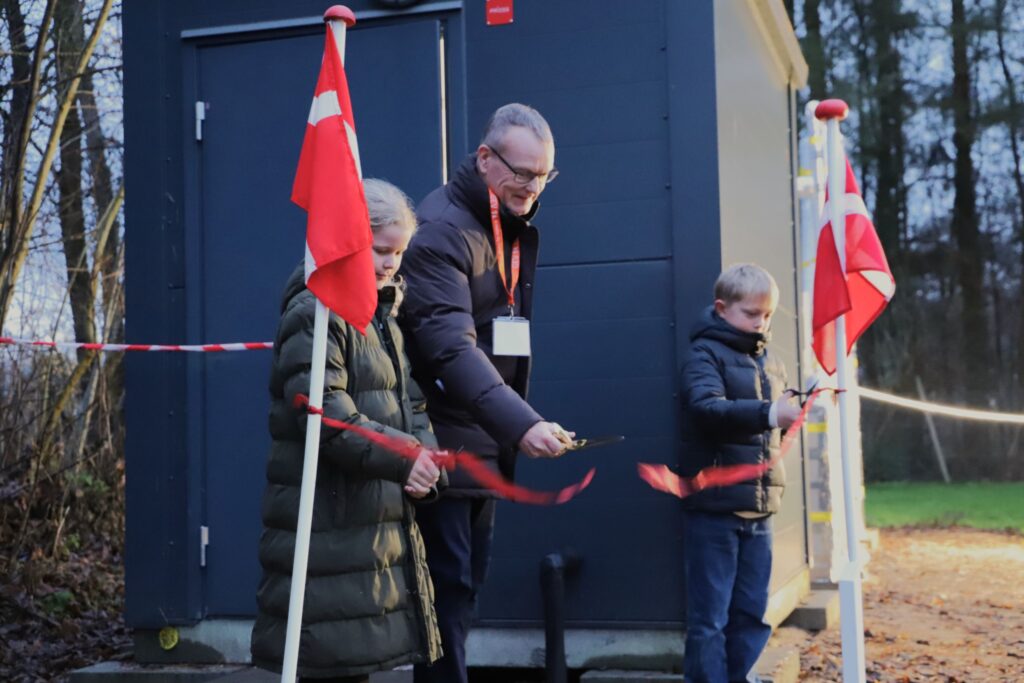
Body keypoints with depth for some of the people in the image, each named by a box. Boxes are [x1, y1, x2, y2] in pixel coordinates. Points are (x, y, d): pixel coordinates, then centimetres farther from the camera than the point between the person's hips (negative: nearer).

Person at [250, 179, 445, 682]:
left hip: (380, 522, 9)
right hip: (328, 530, -9)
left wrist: (424, 452, -3)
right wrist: (398, 458, -25)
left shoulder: (383, 315, 17)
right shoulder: (314, 312, -12)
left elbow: (408, 403, 17)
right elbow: (323, 413, -23)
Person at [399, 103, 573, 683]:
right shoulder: (443, 227, -15)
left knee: (466, 587, 14)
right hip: (445, 445, -8)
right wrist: (522, 422, -38)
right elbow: (450, 346, -27)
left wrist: (512, 428, 7)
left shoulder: (516, 228, 13)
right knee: (448, 586, -5)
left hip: (488, 445, 8)